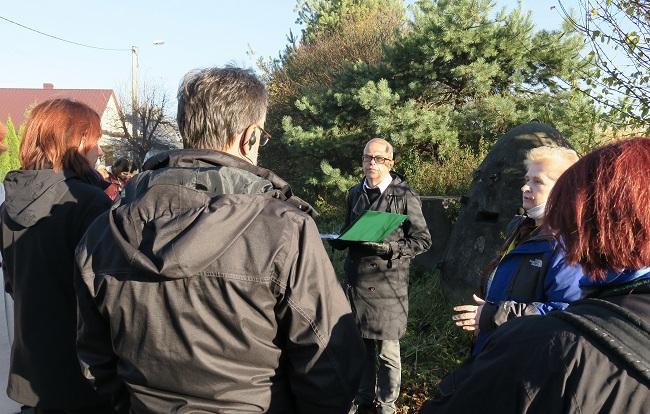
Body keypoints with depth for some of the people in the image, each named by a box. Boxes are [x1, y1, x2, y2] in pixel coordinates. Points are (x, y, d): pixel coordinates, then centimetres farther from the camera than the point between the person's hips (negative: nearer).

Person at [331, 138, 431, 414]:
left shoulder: (404, 195, -6)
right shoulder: (355, 193, 11)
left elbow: (422, 240, -4)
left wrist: (390, 248, -18)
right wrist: (339, 240, 0)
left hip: (388, 282, -4)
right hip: (357, 280, 5)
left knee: (387, 349, 4)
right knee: (361, 344, 13)